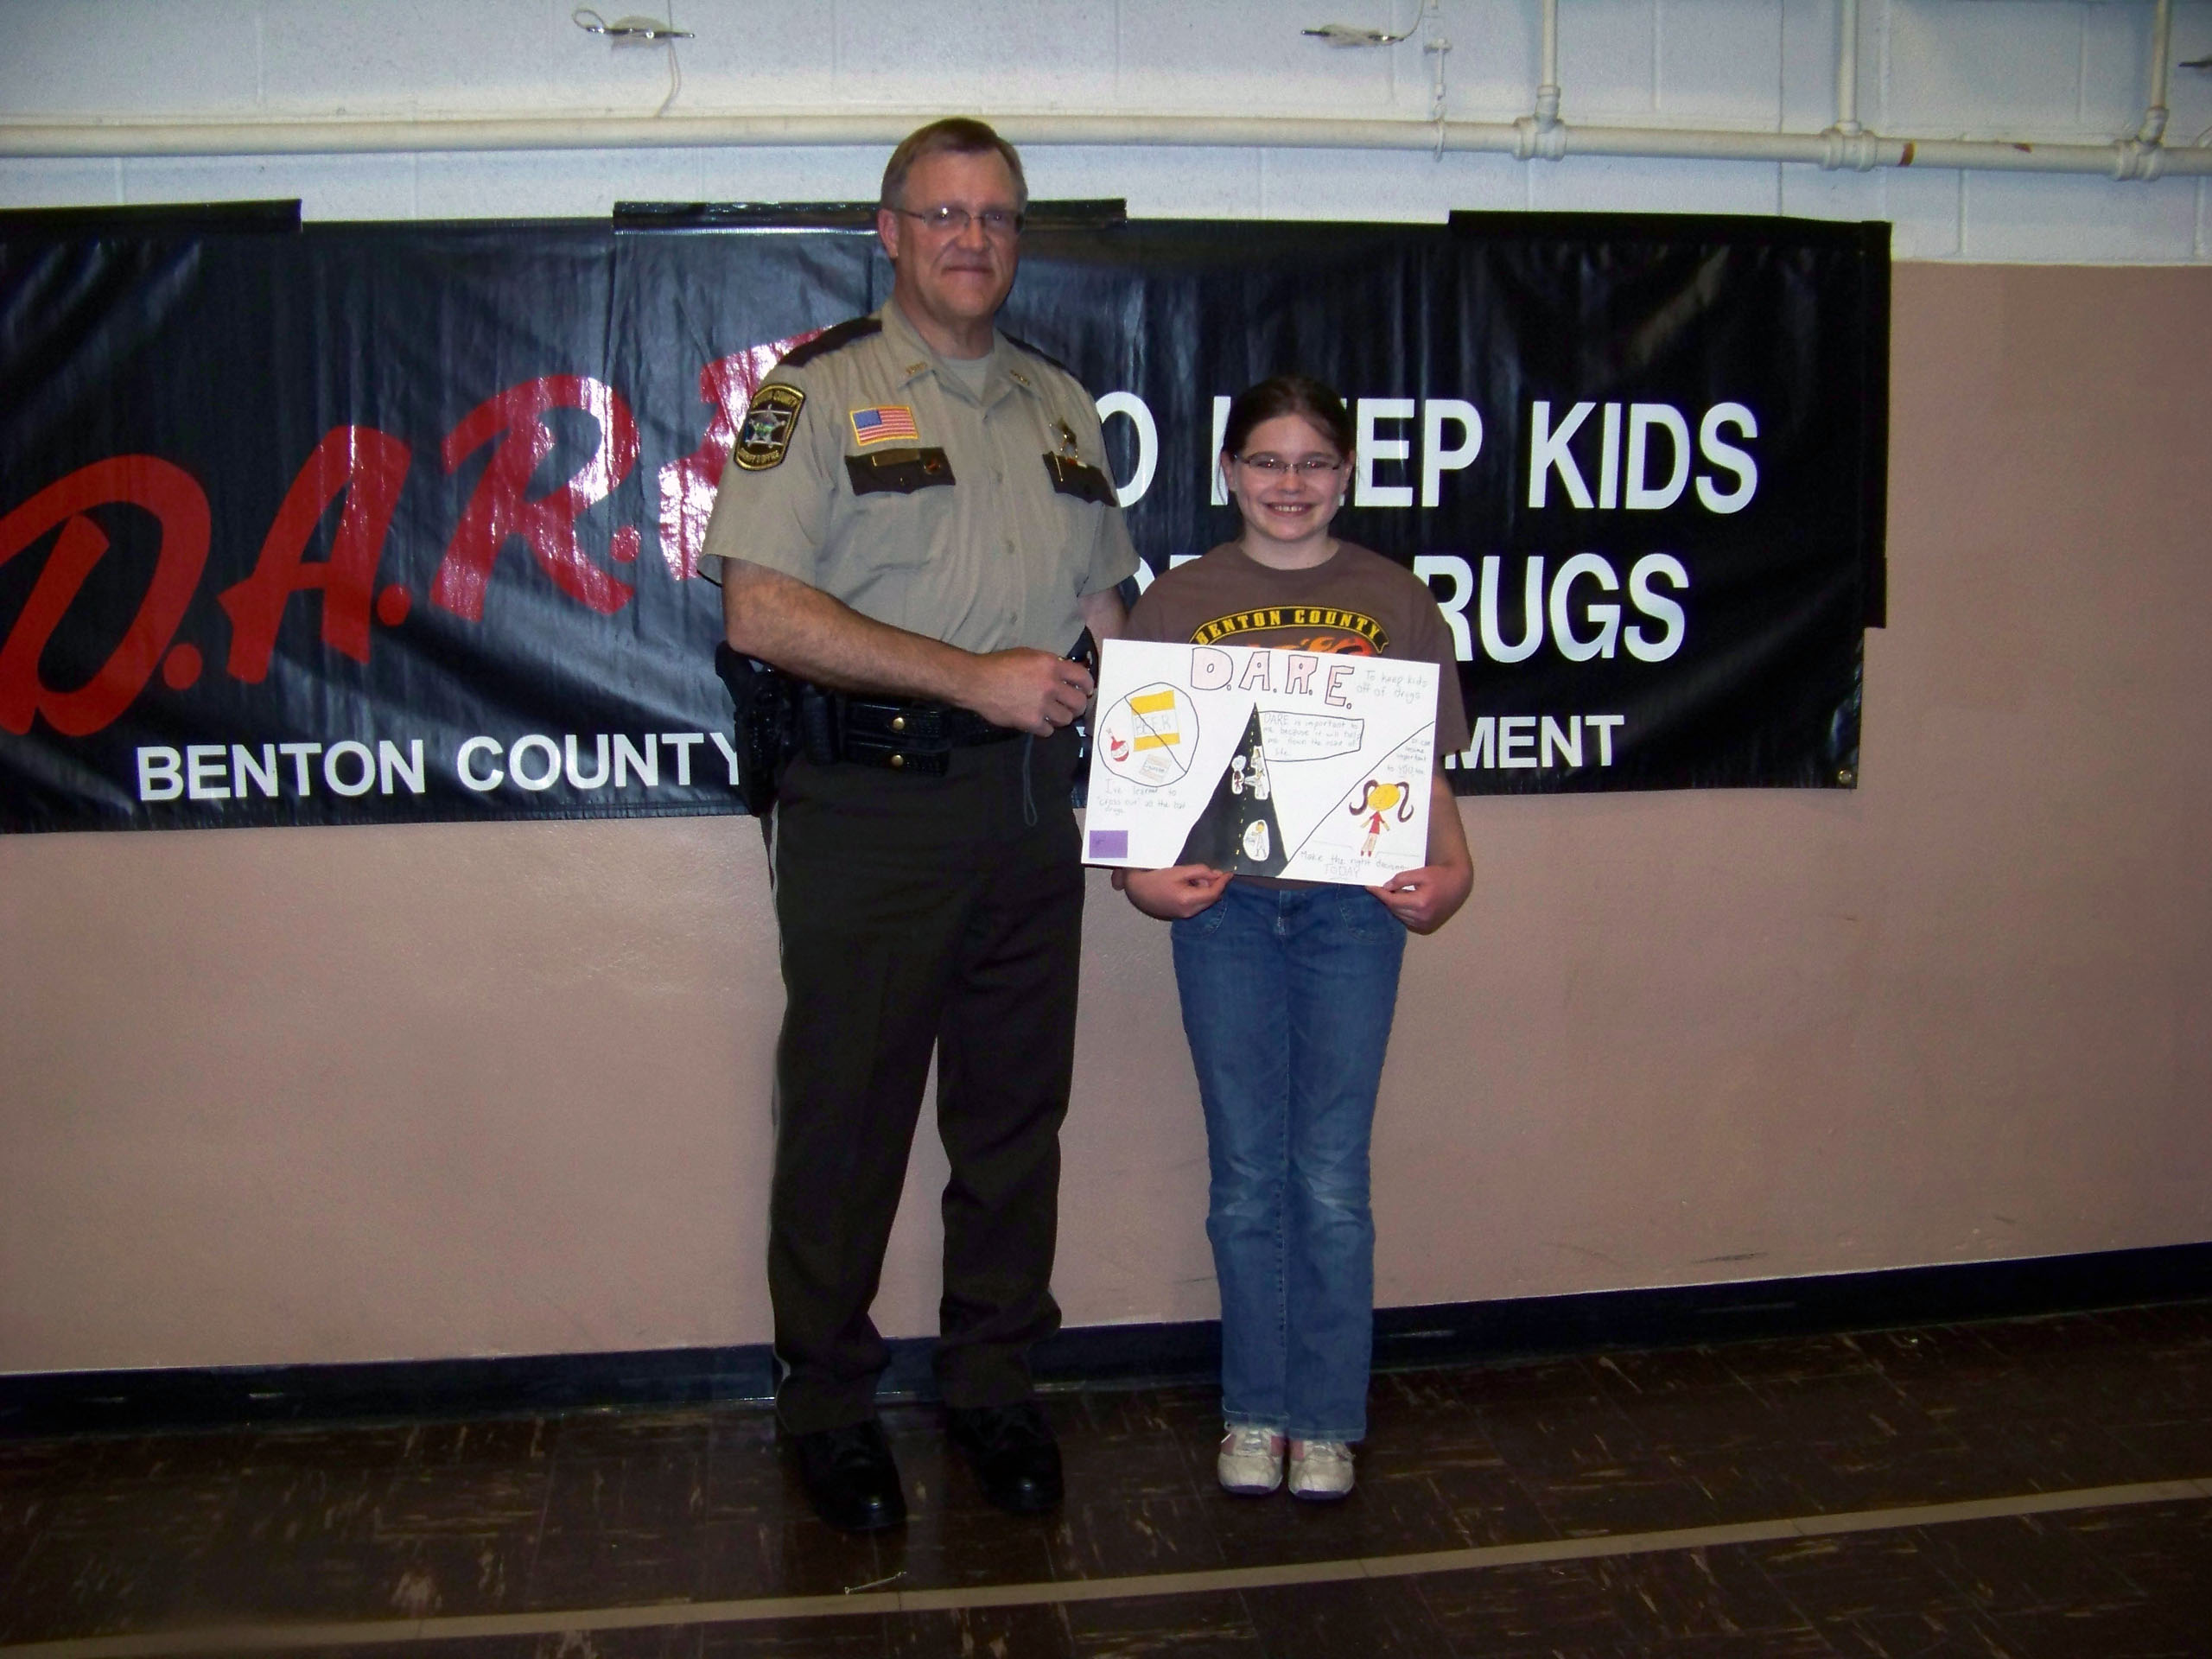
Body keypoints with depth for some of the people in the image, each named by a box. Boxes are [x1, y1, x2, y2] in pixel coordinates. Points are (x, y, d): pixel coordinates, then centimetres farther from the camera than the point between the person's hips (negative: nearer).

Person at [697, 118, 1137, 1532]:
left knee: (1015, 1113, 12)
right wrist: (973, 676, -17)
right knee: (846, 1118, 4)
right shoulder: (818, 393, -3)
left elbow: (1106, 608, 21)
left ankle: (995, 1381, 28)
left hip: (1031, 813, 5)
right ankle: (829, 1402, 20)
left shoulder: (1063, 404, 15)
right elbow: (763, 613, -14)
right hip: (872, 815, -5)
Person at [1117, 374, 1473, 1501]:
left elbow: (1427, 772, 5)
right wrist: (1140, 870, -12)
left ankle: (1328, 1420, 18)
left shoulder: (1394, 602, 6)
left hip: (1353, 908, 0)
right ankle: (1254, 1411, 23)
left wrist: (1449, 869, -12)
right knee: (1247, 1175, 8)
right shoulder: (1177, 602, 6)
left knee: (1332, 1177, 3)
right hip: (1222, 905, 1)